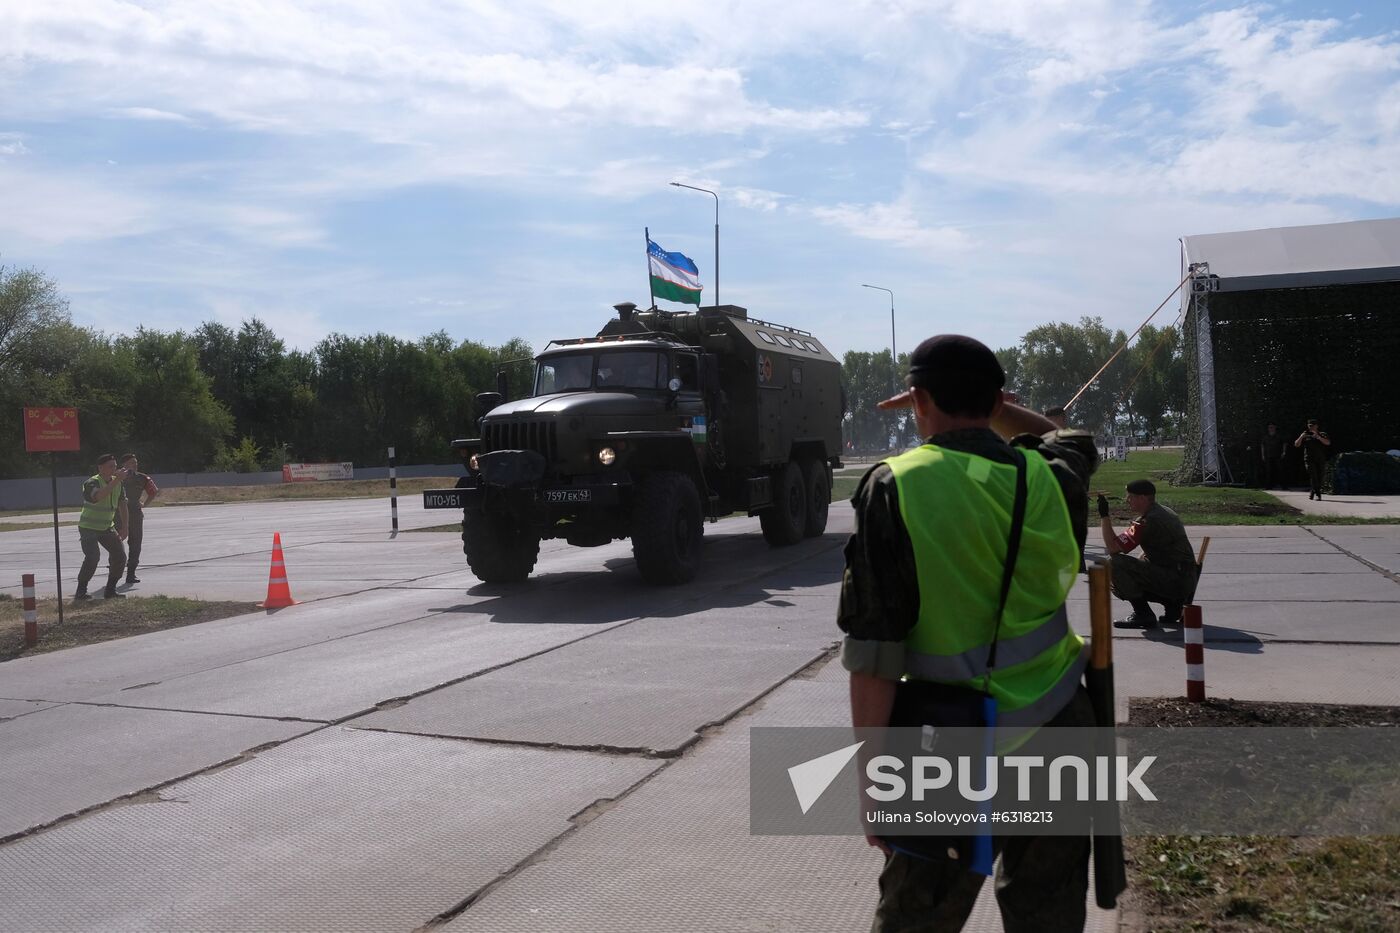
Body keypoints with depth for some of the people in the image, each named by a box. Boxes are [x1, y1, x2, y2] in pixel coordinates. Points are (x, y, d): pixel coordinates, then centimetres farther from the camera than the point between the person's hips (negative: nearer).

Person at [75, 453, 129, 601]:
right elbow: (99, 495, -43)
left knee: (120, 556, -2)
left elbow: (122, 504, 12)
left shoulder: (117, 483, 1)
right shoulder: (91, 482, -20)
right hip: (88, 527, -7)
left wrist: (124, 527, 10)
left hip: (107, 527, 7)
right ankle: (81, 591, -8)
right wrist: (117, 480, -44)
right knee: (92, 557, -21)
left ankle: (110, 590, 9)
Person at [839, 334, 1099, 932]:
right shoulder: (1047, 477, -1)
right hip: (1059, 730, 4)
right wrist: (982, 403, 21)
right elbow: (1066, 440, 28)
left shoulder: (895, 487, -13)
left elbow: (874, 652, -15)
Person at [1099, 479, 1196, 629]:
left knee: (1113, 563, -18)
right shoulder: (1163, 511, 14)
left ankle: (1143, 616, -11)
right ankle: (1173, 604, 14)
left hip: (1175, 580, -10)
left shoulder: (1147, 522, -18)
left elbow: (1113, 547, -17)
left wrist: (1104, 516, -12)